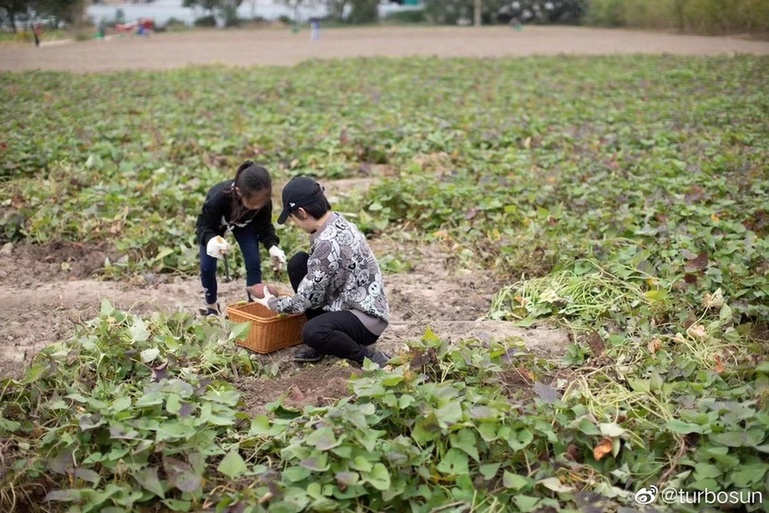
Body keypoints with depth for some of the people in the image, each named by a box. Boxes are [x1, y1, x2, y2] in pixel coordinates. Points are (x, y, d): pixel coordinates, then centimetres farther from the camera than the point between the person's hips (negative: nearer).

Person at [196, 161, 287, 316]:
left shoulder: (264, 201, -37)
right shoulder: (218, 197, -47)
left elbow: (264, 226, -19)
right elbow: (204, 226, -36)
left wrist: (272, 246, -39)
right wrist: (211, 240, -60)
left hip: (244, 224, 2)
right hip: (214, 225, -2)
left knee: (254, 263, -10)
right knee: (207, 267, -5)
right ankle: (211, 307, 21)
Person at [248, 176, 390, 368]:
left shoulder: (329, 243, -26)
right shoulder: (338, 223, 2)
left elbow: (305, 300, -18)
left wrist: (271, 303, 0)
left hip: (366, 317, -10)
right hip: (347, 304, 10)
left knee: (312, 333, -34)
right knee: (298, 263, 3)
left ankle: (368, 357, -7)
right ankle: (318, 342, 11)